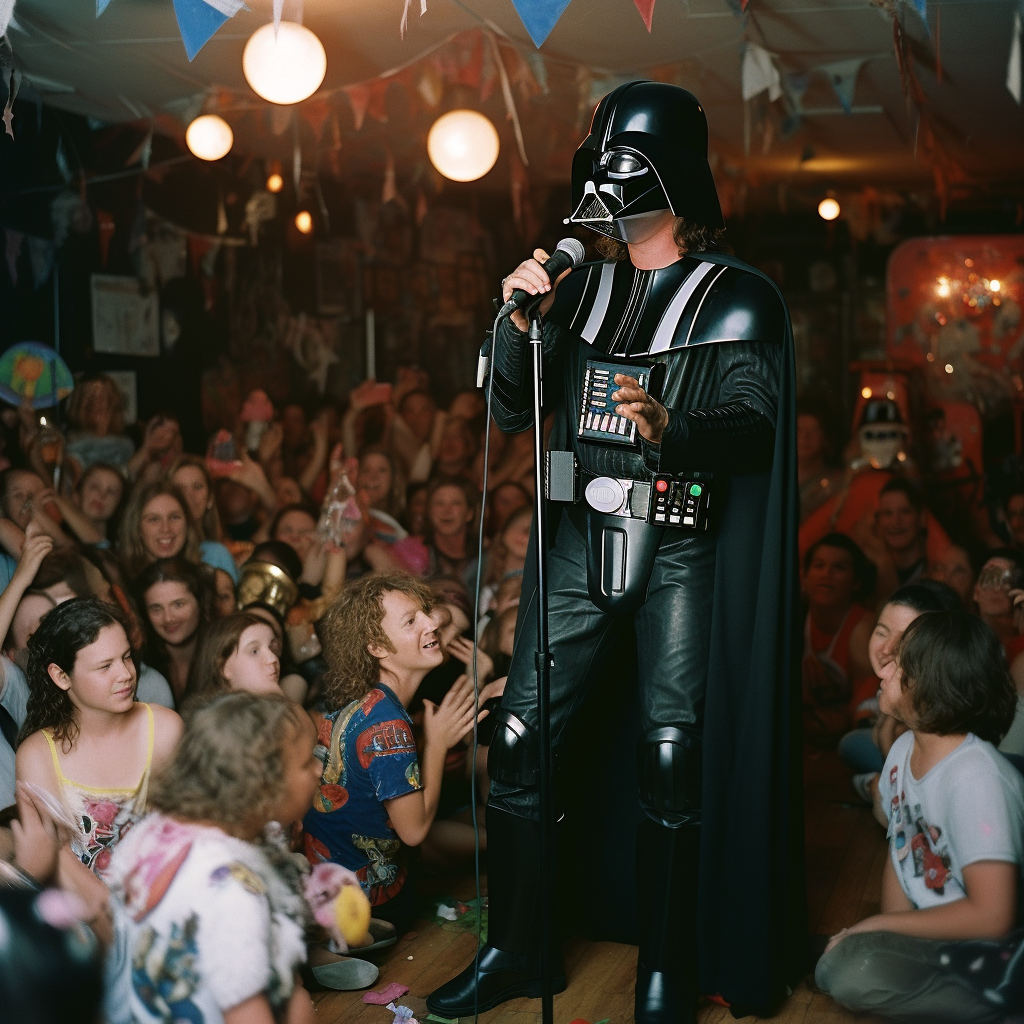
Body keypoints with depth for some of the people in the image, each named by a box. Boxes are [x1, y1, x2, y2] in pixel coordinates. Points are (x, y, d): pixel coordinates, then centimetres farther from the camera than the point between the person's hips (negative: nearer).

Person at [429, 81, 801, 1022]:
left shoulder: (736, 299, -1)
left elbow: (754, 424, -14)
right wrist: (522, 323, -7)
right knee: (518, 739, 2)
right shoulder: (583, 289, 12)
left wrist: (671, 429, -34)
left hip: (681, 551, -4)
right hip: (578, 540, 4)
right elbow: (510, 412, 10)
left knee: (673, 757, -4)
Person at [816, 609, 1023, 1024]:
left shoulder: (976, 779, -26)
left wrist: (878, 927, -18)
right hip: (932, 929, 9)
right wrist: (888, 939, -6)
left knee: (855, 972, -28)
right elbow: (900, 851, 11)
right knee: (830, 966, -8)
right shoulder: (904, 749, 0)